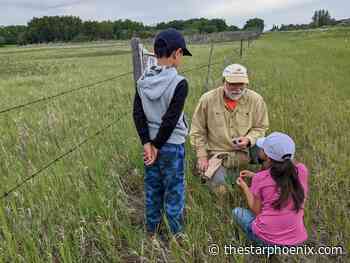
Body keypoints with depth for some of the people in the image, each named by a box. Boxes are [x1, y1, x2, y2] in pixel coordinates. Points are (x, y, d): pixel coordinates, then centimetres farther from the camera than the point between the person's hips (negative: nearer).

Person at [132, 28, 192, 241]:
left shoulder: (143, 80, 0)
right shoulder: (179, 83, -17)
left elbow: (138, 114, -3)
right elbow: (171, 120, -19)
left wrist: (147, 143, -5)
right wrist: (157, 145, -8)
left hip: (151, 143, 6)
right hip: (172, 146, -5)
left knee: (152, 190, 17)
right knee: (174, 193, 9)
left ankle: (152, 234, 34)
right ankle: (177, 236, 27)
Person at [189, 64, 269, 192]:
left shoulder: (256, 100, -3)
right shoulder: (208, 99, -6)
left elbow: (260, 127, 6)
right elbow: (198, 131, 0)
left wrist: (249, 140, -15)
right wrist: (202, 156, -4)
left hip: (245, 153, 2)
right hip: (217, 154, -1)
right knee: (219, 187, -16)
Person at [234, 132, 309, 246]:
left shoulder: (260, 179, -15)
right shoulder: (302, 171, -6)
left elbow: (257, 212, -4)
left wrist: (244, 187, 7)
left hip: (266, 238, -4)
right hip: (296, 240, 5)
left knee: (237, 212, 20)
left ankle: (267, 245, 8)